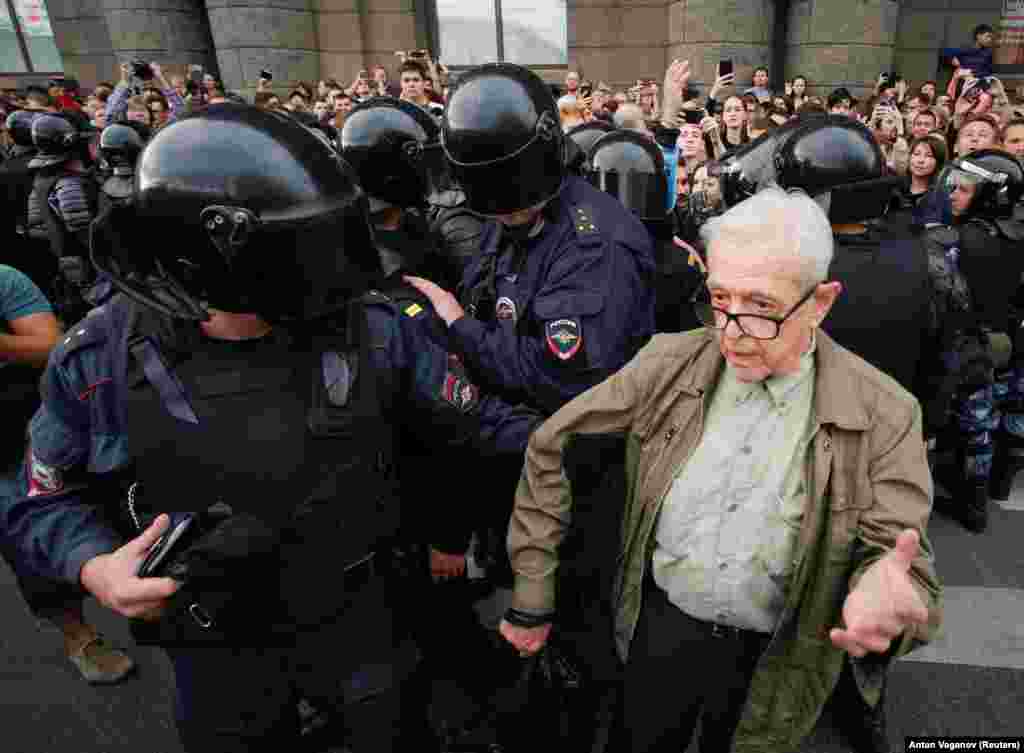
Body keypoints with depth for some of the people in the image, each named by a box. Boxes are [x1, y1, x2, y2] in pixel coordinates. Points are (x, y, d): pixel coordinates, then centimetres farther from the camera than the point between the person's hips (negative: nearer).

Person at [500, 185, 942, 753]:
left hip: (771, 661, 0)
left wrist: (888, 603, -40)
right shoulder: (670, 364, -14)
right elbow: (552, 446, -9)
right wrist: (531, 596, -7)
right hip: (658, 626, 1)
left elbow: (891, 554, -13)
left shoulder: (883, 415, -17)